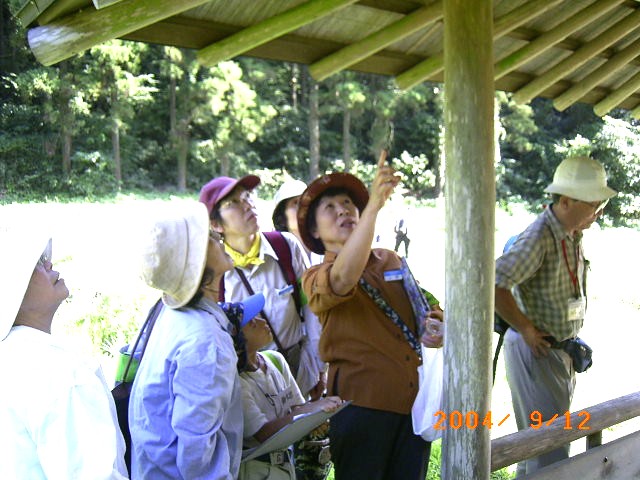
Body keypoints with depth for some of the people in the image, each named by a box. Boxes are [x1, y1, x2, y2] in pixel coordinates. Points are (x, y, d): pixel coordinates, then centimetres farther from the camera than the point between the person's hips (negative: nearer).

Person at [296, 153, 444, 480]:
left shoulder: (392, 262, 14)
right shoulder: (316, 278, -2)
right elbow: (344, 279, -26)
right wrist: (374, 204, -35)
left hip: (414, 401, 5)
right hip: (362, 404, -4)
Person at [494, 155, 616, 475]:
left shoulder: (574, 235, 5)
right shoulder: (540, 238, -23)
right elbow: (494, 286, -34)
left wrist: (572, 339, 11)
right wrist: (526, 329, -23)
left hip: (561, 349, 9)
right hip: (535, 352, -9)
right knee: (550, 448, -5)